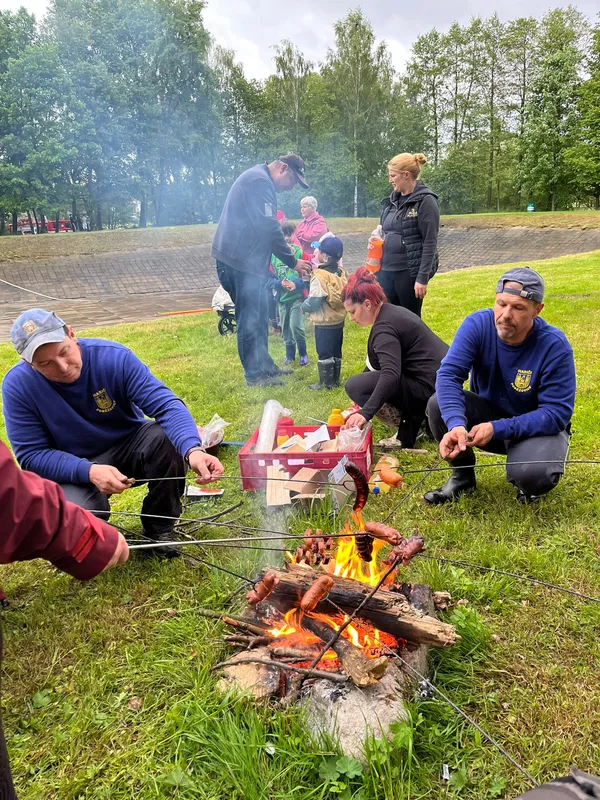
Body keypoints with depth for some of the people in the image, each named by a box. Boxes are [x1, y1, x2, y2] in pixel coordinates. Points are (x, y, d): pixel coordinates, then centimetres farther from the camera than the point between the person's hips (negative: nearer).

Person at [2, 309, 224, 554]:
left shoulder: (115, 357, -22)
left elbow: (166, 404, -29)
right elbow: (31, 456, -16)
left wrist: (192, 450, -49)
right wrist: (89, 471, -34)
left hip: (128, 447, 1)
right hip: (71, 471, -1)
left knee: (169, 438, -30)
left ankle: (159, 528, -5)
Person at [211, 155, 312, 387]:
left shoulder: (260, 180, 20)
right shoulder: (260, 181, -14)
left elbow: (264, 226, 22)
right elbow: (269, 228, -19)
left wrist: (289, 259, 15)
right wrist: (293, 261, -11)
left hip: (247, 261, 10)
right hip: (241, 261, -10)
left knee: (259, 317, 16)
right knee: (250, 320, -4)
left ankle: (265, 365, 25)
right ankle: (255, 374, 3)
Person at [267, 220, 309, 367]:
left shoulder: (299, 252, -7)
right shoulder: (272, 254, -2)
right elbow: (268, 278, 0)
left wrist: (296, 284, -20)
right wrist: (280, 284, -16)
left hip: (297, 297, -3)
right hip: (282, 298, 3)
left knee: (296, 326, -12)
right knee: (285, 328, 12)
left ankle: (303, 354, 9)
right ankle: (290, 355, 29)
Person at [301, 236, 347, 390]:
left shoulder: (320, 276, -20)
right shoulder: (342, 273, 2)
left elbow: (314, 301, -21)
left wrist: (304, 306, -3)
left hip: (324, 323, -7)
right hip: (339, 321, 7)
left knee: (324, 353, 2)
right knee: (336, 352, 16)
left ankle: (326, 383, 7)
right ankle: (335, 380, 24)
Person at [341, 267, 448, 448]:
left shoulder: (384, 327, -17)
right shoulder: (393, 312, 14)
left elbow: (390, 375, -32)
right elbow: (375, 365, 25)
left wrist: (366, 413, -38)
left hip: (431, 386, -10)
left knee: (354, 386, -14)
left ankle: (409, 428, -8)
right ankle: (419, 416, 15)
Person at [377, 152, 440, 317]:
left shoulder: (425, 201, -9)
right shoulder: (391, 200, 12)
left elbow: (430, 243, -13)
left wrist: (423, 278, -18)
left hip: (410, 272, -7)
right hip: (386, 270, 7)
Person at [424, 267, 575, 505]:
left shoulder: (555, 346, -24)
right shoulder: (477, 325, -19)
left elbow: (556, 413, -24)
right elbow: (449, 374, -28)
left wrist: (497, 429, -34)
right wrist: (456, 423, -47)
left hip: (535, 427, -3)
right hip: (487, 412, 3)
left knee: (533, 475, -34)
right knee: (438, 404, -24)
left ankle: (527, 483, 7)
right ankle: (462, 473, 2)